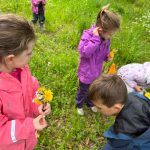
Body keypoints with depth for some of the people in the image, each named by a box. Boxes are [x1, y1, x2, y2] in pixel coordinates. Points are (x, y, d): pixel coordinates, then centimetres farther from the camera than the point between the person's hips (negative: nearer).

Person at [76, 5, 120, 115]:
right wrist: (95, 38, -41)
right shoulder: (88, 35, -27)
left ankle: (90, 103, 57)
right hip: (86, 72, -5)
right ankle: (79, 105, 49)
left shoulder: (106, 38, -8)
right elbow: (85, 52, -40)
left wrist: (107, 56, -12)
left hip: (97, 71, 6)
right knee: (83, 91, 19)